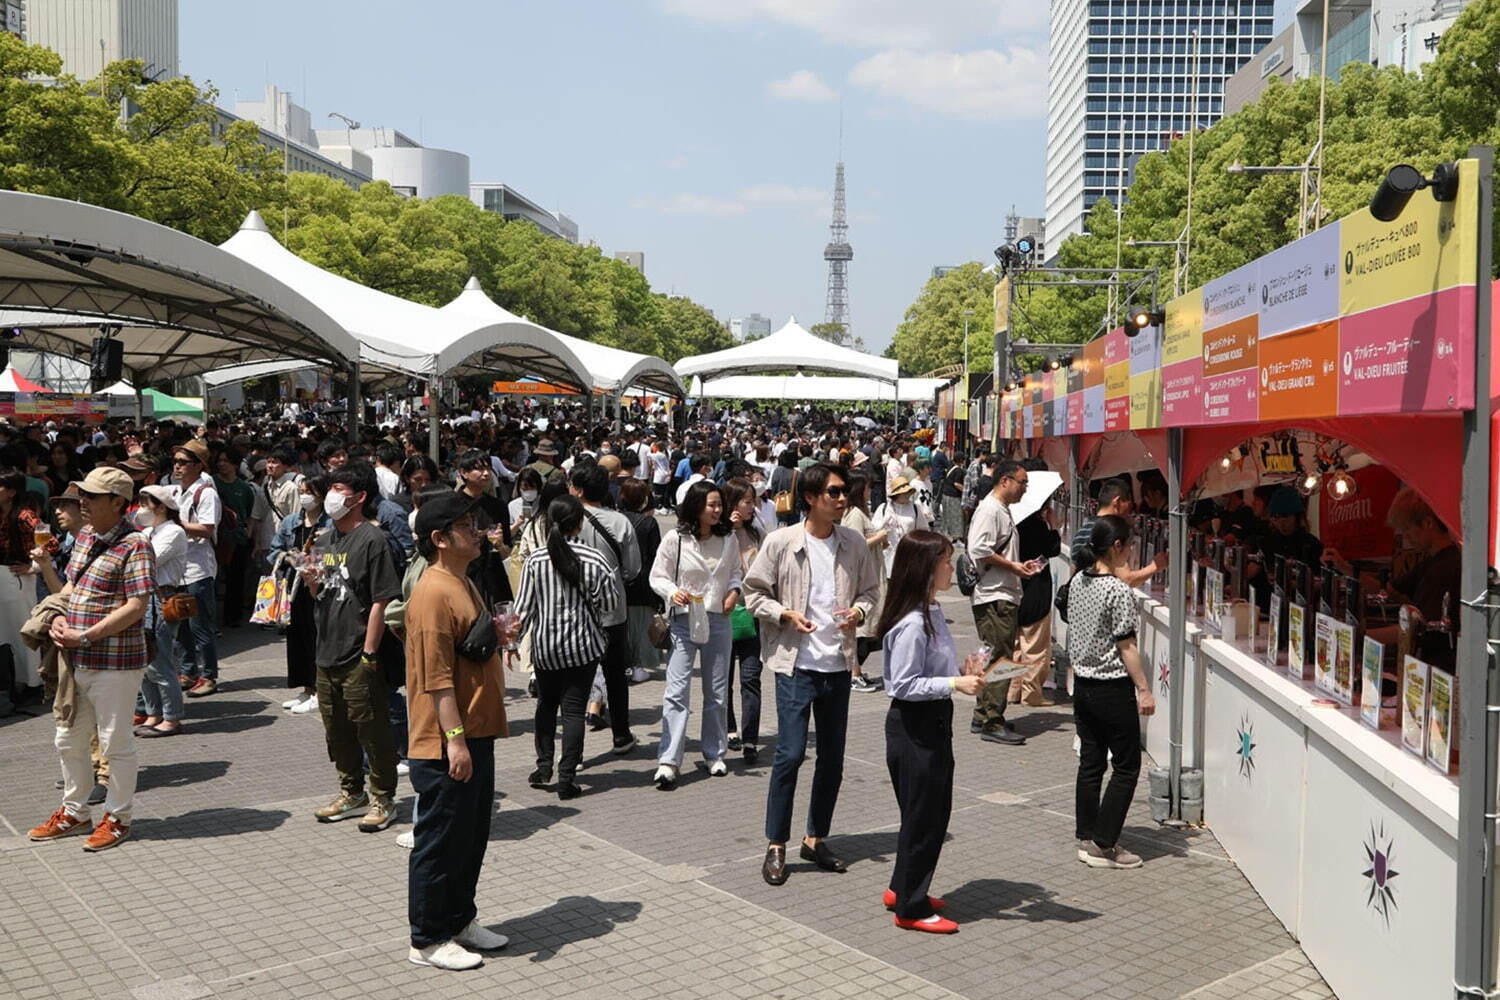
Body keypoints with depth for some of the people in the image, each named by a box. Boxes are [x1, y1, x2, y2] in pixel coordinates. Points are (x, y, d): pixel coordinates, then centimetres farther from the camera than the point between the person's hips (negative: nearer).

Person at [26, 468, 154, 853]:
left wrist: (84, 636, -20)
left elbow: (136, 607, -21)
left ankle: (118, 818, 20)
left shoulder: (133, 545, -16)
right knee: (68, 740, 18)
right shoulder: (85, 537, 9)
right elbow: (71, 586, 19)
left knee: (116, 742, 5)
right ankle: (74, 813, 35)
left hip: (114, 663, -8)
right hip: (76, 661, 8)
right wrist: (58, 618, -1)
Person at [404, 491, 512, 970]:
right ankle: (428, 940, 16)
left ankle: (460, 920, 33)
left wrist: (496, 632, 9)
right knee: (441, 842, 3)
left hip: (476, 736, 10)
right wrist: (455, 740, -24)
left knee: (472, 837, 19)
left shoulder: (463, 584, 13)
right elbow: (436, 676, -23)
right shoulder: (433, 594, -19)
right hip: (446, 745, -10)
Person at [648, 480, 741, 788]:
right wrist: (673, 592, -20)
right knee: (677, 690, -10)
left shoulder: (728, 539, 4)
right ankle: (668, 762, -10)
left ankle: (715, 754, 26)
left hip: (718, 620, 4)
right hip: (684, 620, -4)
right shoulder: (675, 540, -7)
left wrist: (734, 591, -1)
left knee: (716, 692, 12)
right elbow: (657, 576, -1)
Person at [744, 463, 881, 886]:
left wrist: (859, 610, -7)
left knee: (832, 756, 11)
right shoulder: (781, 542, -7)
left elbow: (870, 590, 14)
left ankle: (816, 838, 27)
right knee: (790, 754, -6)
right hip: (796, 663, -4)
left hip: (838, 664, 4)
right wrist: (786, 615, -16)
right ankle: (776, 846, 8)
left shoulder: (855, 544, 3)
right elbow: (754, 593, -1)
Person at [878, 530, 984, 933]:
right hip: (913, 726, -10)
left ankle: (903, 889, 34)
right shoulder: (912, 623, -23)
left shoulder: (932, 613, 8)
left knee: (936, 810, 19)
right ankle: (911, 908, 16)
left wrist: (962, 673, 3)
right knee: (922, 816, 2)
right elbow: (904, 684, -23)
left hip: (933, 722, 10)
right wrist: (954, 684, -25)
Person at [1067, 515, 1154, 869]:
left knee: (1090, 763, 14)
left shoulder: (1078, 581, 3)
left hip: (1082, 684, 8)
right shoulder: (1119, 591, -19)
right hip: (1113, 689, -8)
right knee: (1126, 767, 4)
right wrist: (1144, 690, -11)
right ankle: (1103, 845, 5)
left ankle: (1086, 839, 20)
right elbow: (1126, 646, -17)